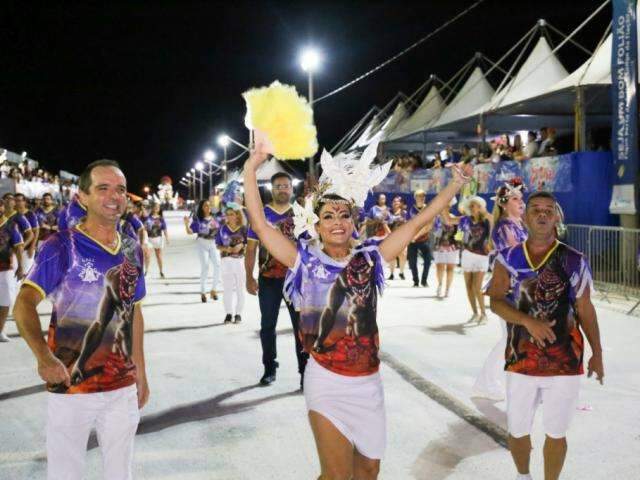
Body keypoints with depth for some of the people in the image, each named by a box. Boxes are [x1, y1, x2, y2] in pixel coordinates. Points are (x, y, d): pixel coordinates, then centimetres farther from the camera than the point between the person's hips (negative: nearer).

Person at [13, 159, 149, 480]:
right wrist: (43, 355, -37)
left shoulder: (132, 250, 6)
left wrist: (141, 373, 15)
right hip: (70, 387, -5)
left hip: (123, 387, 5)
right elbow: (25, 304, -20)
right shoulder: (61, 247, -10)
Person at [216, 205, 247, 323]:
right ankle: (228, 313, 14)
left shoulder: (244, 229, -4)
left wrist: (242, 246, -18)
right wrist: (226, 249, -16)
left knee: (240, 288, 7)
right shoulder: (223, 229, 0)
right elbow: (218, 246, 2)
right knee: (227, 288, 5)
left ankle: (238, 314, 16)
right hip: (226, 261, 1)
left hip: (240, 261, -1)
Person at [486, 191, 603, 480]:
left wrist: (597, 353, 6)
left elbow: (585, 310, 4)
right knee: (517, 431, 14)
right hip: (521, 360, 2)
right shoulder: (508, 258, 0)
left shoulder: (574, 261, -3)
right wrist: (529, 321, -23)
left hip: (564, 362, -1)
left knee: (556, 433, 9)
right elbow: (495, 302, -8)